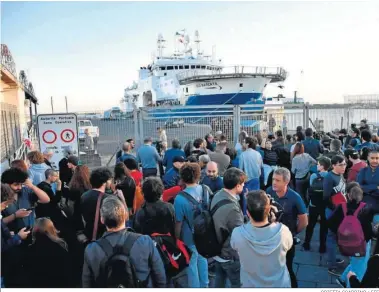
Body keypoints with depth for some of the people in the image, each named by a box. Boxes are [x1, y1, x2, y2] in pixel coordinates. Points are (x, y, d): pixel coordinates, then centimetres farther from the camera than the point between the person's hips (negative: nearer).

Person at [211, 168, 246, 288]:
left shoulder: (217, 196, -8)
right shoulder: (232, 207, -35)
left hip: (217, 250, 8)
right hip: (230, 256, -8)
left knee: (219, 280, 26)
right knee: (238, 285, 15)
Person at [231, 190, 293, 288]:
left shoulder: (237, 234, -31)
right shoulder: (283, 231, -29)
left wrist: (251, 218, -9)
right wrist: (273, 221, -5)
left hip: (250, 285, -1)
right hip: (280, 285, 1)